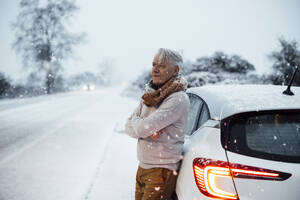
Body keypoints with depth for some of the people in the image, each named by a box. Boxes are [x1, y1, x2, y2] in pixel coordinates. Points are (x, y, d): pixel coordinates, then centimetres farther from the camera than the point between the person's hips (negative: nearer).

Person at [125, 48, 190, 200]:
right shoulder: (149, 95, 9)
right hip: (143, 166, 8)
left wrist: (136, 121, -2)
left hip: (162, 170, -8)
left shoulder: (178, 99, -18)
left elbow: (143, 127, -24)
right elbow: (129, 126, 6)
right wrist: (147, 131, -13)